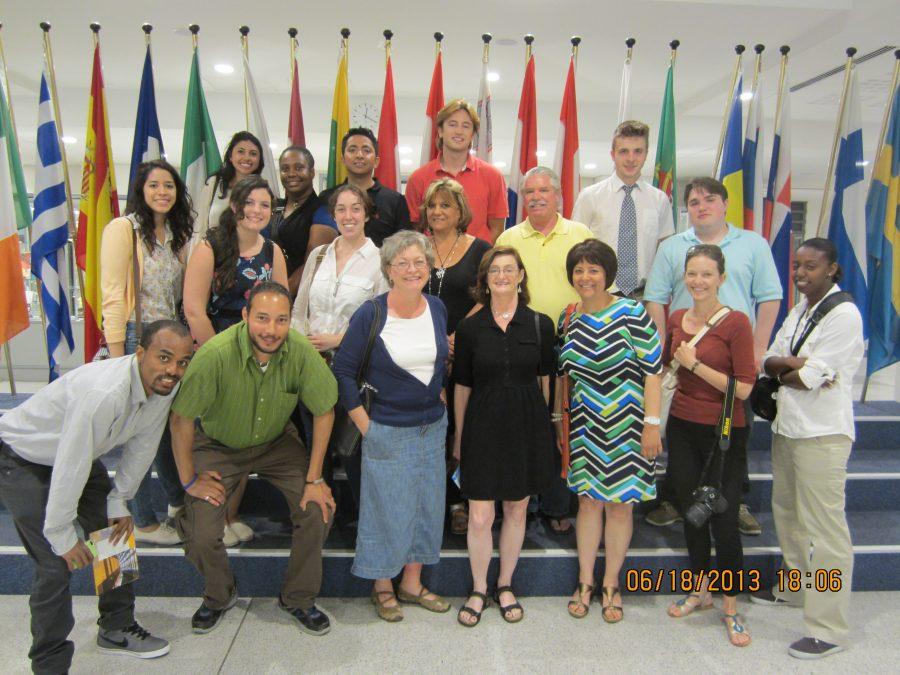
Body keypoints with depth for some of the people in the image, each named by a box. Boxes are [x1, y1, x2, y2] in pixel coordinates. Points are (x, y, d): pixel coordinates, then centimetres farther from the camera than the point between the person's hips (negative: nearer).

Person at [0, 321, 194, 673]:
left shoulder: (163, 386, -15)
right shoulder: (104, 392, -40)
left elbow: (141, 446, -1)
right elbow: (70, 467, -33)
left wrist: (119, 502, 3)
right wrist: (62, 535, -21)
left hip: (80, 455, 8)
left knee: (118, 532, 9)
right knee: (57, 564, -11)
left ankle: (117, 629, 29)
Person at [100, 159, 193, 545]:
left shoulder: (175, 235, 12)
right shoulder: (123, 229, -10)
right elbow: (113, 297, -14)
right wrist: (118, 360, -17)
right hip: (135, 339, -7)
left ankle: (179, 502, 35)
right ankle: (143, 523, 18)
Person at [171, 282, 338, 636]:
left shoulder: (301, 351, -25)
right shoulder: (216, 354, -32)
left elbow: (324, 411, -13)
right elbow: (181, 418, -21)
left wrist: (314, 478, -12)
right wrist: (189, 480, -12)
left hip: (277, 441, 2)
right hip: (218, 446, -1)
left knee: (319, 509, -14)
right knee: (201, 534, -13)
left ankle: (298, 599, 13)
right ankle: (219, 596, 24)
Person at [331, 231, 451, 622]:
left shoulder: (437, 309, 1)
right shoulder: (370, 315, -14)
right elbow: (342, 370, -9)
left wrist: (440, 400, 9)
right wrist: (364, 424, -10)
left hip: (432, 428, 5)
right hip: (387, 432, -5)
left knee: (426, 506, 14)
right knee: (387, 509, 6)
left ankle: (411, 583, 33)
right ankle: (382, 587, 29)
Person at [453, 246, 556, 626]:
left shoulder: (540, 325, -1)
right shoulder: (470, 328, -2)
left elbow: (545, 382, 6)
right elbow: (462, 387, 3)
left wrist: (539, 424, 7)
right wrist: (459, 437, 5)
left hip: (527, 428, 1)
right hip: (483, 427, -1)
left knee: (517, 510, 13)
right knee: (479, 517, 1)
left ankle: (505, 586, 33)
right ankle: (479, 590, 23)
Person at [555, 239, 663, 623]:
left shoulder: (632, 313, -11)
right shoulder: (568, 319, 3)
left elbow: (653, 370, -11)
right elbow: (561, 374, 12)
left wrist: (652, 424, -14)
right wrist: (558, 418, 11)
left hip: (625, 423, -3)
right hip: (585, 424, 3)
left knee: (619, 503, 8)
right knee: (588, 501, 11)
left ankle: (610, 586, 24)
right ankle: (585, 583, 25)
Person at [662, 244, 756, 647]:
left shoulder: (736, 323, -13)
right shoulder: (676, 320, 4)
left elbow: (744, 388, -17)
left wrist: (695, 364, -17)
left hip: (723, 433, -5)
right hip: (682, 427, 5)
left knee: (723, 520, 0)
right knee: (690, 512, 15)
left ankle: (730, 608, 20)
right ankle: (700, 590, 35)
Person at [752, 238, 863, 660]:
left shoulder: (844, 315, -13)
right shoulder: (799, 310, 13)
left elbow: (807, 377, -17)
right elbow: (768, 361, 8)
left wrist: (783, 369, 0)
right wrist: (794, 364, -11)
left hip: (822, 434, -9)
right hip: (787, 426, 9)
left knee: (824, 526, -5)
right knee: (787, 512, 20)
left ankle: (828, 629, 4)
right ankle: (794, 588, 39)